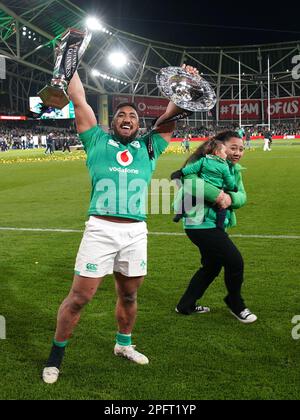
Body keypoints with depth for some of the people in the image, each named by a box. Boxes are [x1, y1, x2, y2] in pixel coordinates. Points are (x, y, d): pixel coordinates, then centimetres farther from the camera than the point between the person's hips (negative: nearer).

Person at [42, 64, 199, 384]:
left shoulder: (148, 148, 17)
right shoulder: (98, 141, 11)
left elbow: (171, 114, 18)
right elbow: (78, 101, 12)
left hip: (136, 232, 3)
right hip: (100, 229, -3)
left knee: (128, 295, 17)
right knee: (80, 296, -2)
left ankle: (123, 345, 40)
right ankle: (56, 354, 17)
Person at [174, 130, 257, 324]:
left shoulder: (235, 169, 11)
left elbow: (242, 196, 0)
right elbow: (188, 180, -31)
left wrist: (230, 198, -24)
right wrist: (218, 195, -34)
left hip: (216, 224, 10)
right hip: (200, 223, -10)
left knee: (212, 266, 20)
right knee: (235, 261, -6)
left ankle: (186, 305, 35)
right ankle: (236, 305, 19)